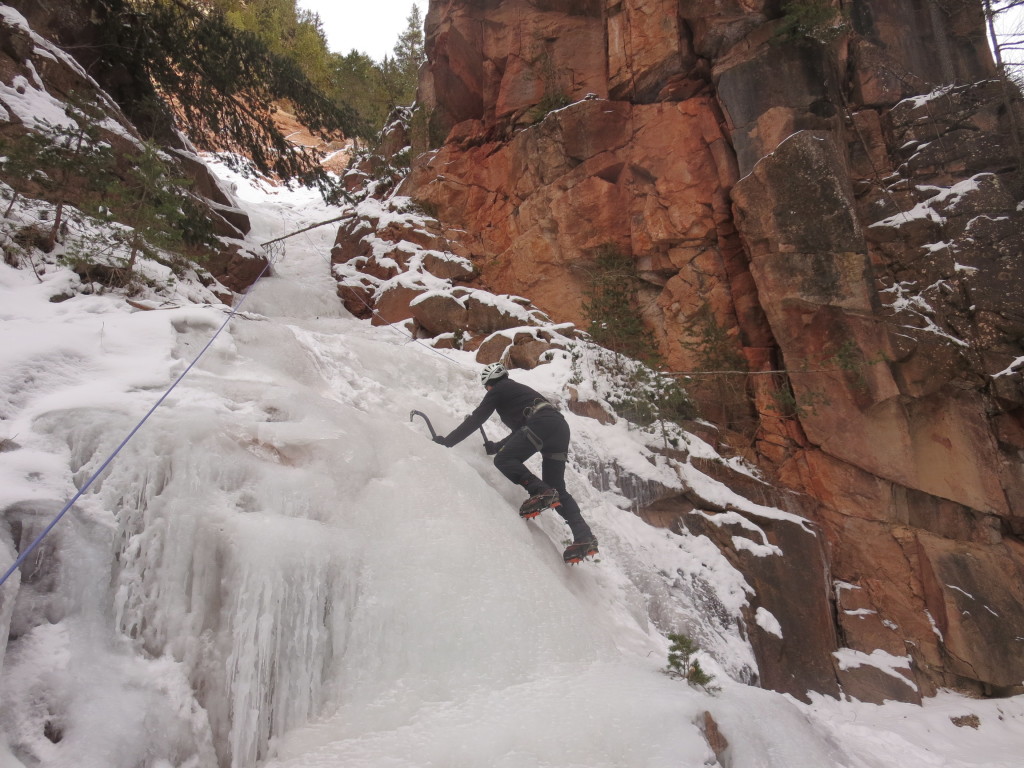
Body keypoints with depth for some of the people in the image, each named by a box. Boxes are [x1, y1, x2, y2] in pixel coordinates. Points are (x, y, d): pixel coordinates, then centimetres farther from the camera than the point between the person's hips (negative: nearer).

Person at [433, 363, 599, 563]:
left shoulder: (498, 390, 14)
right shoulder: (518, 389, 38)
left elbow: (476, 419, 11)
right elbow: (519, 430, 39)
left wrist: (447, 441, 17)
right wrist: (497, 446, 42)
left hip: (541, 424, -8)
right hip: (561, 426, 8)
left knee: (503, 460, -6)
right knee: (556, 489, 7)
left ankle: (540, 491, -25)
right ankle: (584, 537, -8)